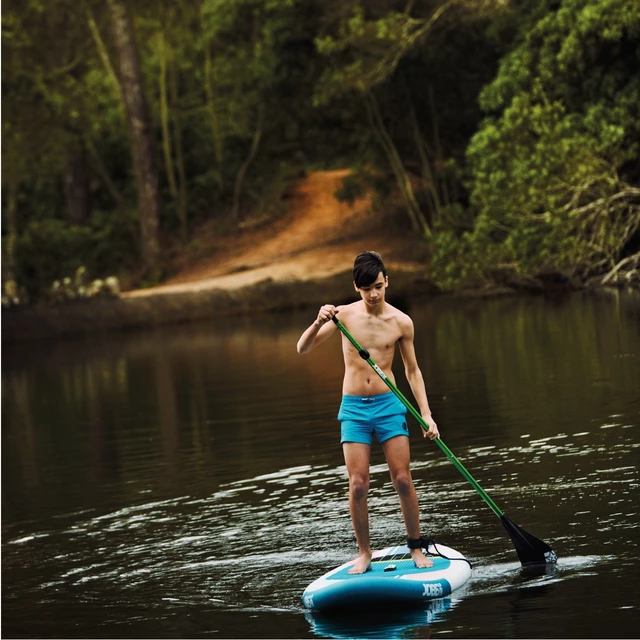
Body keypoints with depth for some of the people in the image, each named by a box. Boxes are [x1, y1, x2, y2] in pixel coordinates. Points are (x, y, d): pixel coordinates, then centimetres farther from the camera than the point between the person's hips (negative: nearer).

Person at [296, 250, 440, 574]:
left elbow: (412, 370, 8)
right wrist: (319, 323, -26)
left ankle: (416, 547, 10)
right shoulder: (345, 315, -3)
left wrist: (426, 414, 1)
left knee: (402, 479, -4)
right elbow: (302, 348, -6)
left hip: (389, 405, 0)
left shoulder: (401, 322, -1)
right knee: (358, 485, -4)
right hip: (353, 407, 0)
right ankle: (364, 552, 9)